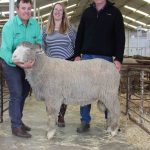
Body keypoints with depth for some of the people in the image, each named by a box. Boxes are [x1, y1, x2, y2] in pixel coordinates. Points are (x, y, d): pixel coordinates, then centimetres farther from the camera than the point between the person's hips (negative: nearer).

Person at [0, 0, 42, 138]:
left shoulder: (34, 23, -7)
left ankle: (17, 120, 31)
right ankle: (16, 127, 1)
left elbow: (39, 41, 2)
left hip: (27, 63, 6)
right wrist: (18, 63, -41)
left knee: (24, 92, 15)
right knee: (16, 94, -10)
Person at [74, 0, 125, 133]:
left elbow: (120, 37, -2)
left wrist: (119, 59, -11)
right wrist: (77, 54, 5)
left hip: (106, 58, -2)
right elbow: (80, 35, 14)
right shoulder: (87, 12, 12)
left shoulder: (114, 12, 4)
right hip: (87, 57, 3)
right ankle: (85, 121, 11)